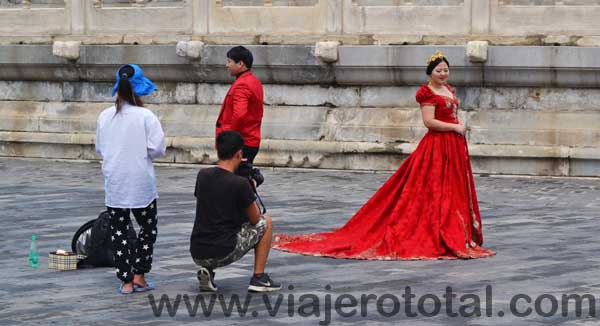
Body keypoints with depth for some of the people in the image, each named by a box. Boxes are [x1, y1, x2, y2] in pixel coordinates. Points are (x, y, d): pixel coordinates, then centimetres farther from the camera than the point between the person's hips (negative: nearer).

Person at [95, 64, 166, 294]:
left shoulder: (105, 117, 0)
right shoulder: (145, 116, -12)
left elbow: (100, 150, 7)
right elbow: (157, 148, -13)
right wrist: (142, 152, 6)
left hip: (114, 184, 3)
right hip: (141, 184, -3)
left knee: (119, 231, 9)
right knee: (148, 228, 14)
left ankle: (126, 281, 7)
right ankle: (138, 276, 8)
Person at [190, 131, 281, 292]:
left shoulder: (202, 175, 5)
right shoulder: (240, 183, -12)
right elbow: (255, 219, 1)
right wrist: (251, 193, 19)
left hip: (197, 254, 5)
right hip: (223, 254, -5)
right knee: (266, 222, 16)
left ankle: (207, 271, 12)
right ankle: (258, 278, 13)